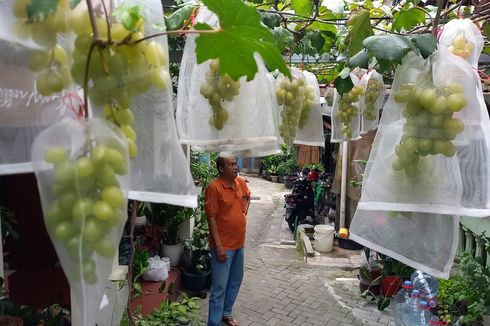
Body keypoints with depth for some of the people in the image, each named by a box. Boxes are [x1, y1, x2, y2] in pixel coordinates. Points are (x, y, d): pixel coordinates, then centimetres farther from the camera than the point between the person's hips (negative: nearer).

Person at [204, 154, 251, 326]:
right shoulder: (214, 187, -18)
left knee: (235, 282, 20)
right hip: (223, 245, -7)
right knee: (219, 287, 1)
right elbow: (211, 217, -18)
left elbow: (247, 196, 25)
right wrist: (218, 245, -20)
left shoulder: (241, 182, 2)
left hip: (239, 243, 8)